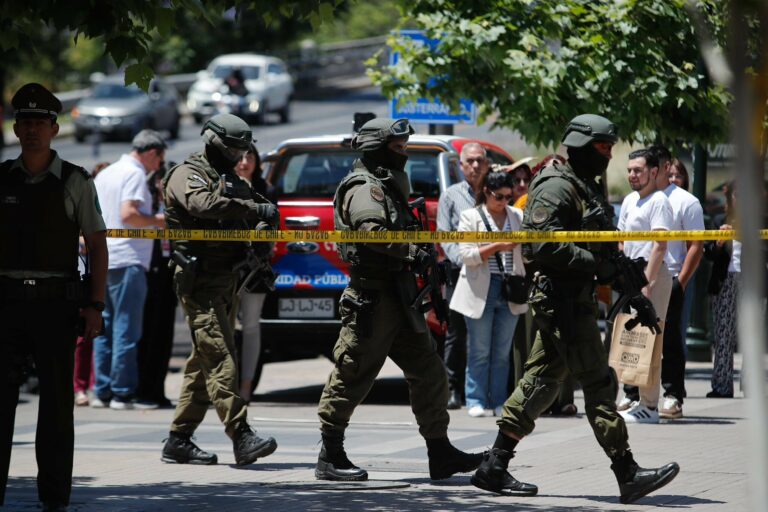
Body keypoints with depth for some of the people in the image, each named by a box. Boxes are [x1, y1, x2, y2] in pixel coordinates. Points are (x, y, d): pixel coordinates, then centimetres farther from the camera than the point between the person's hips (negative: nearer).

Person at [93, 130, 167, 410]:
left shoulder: (104, 175, 19)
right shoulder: (135, 174, -9)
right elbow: (128, 214, -20)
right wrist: (157, 220, -7)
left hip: (101, 260, 9)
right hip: (126, 260, -9)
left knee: (105, 327, 10)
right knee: (126, 329, -7)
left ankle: (102, 391, 10)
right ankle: (123, 393, -7)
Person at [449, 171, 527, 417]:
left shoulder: (517, 216, 13)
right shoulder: (471, 217, 2)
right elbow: (466, 255, -7)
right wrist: (498, 247, -16)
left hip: (510, 291, 3)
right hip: (480, 291, -3)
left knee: (503, 352, 5)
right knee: (479, 352, -1)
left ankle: (499, 402, 9)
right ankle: (476, 402, 4)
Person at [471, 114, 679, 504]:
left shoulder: (587, 187, 19)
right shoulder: (556, 187, -13)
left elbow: (600, 244, 28)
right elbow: (541, 243, -23)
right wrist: (594, 263, -22)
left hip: (577, 297, 10)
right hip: (562, 299, -10)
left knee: (541, 382, 11)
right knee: (598, 384, -10)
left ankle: (494, 467, 15)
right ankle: (628, 475, -10)